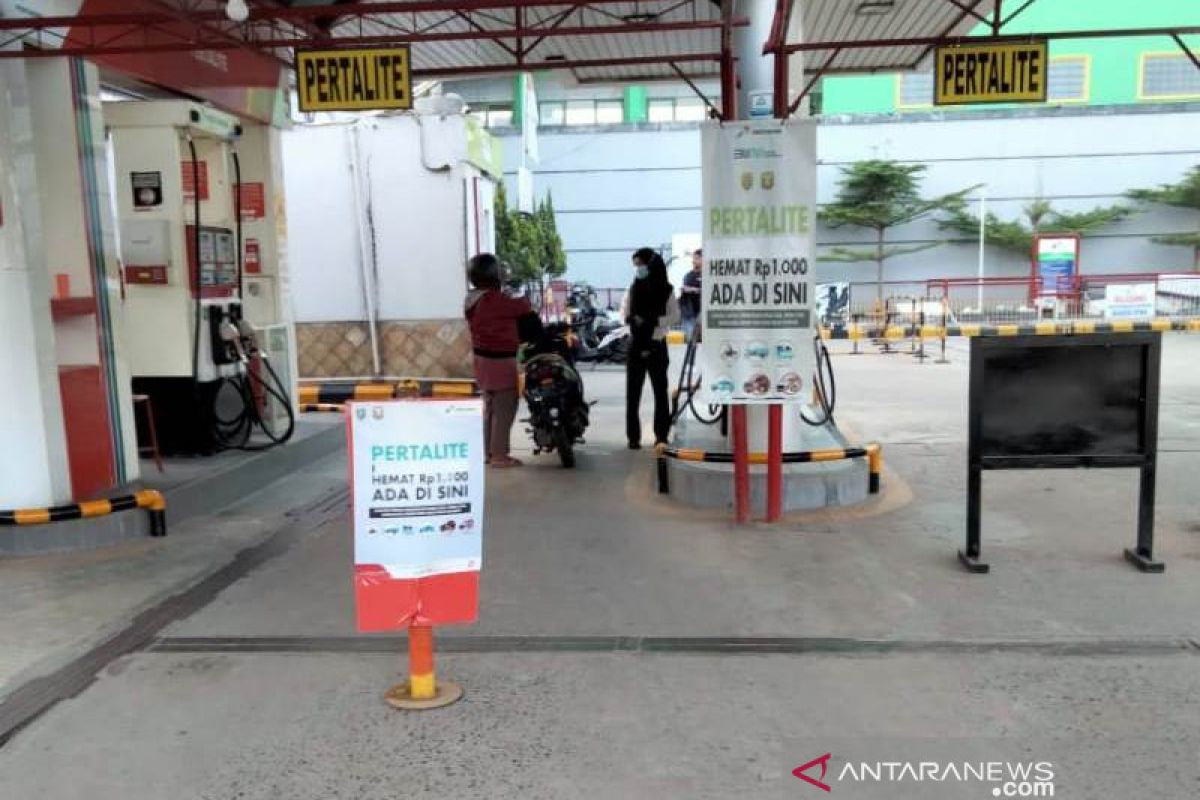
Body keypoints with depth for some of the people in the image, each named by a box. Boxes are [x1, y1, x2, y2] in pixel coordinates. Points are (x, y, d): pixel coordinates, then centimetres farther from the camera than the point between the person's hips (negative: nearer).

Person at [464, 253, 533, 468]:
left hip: (483, 358, 10)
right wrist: (524, 301, 10)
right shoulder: (495, 300, -21)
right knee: (505, 408, -1)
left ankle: (487, 451, 25)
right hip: (500, 360, -10)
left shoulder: (472, 300, 8)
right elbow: (522, 307, -11)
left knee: (490, 407, 19)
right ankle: (499, 455, 2)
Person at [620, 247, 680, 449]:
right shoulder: (633, 288, 8)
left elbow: (675, 316, -6)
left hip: (657, 345, -2)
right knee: (633, 391, -1)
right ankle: (633, 436, 3)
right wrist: (632, 319, -17)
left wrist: (654, 321, -20)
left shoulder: (666, 290, -1)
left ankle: (661, 434, 12)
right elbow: (624, 312, 5)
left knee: (660, 390, 4)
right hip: (636, 344, 2)